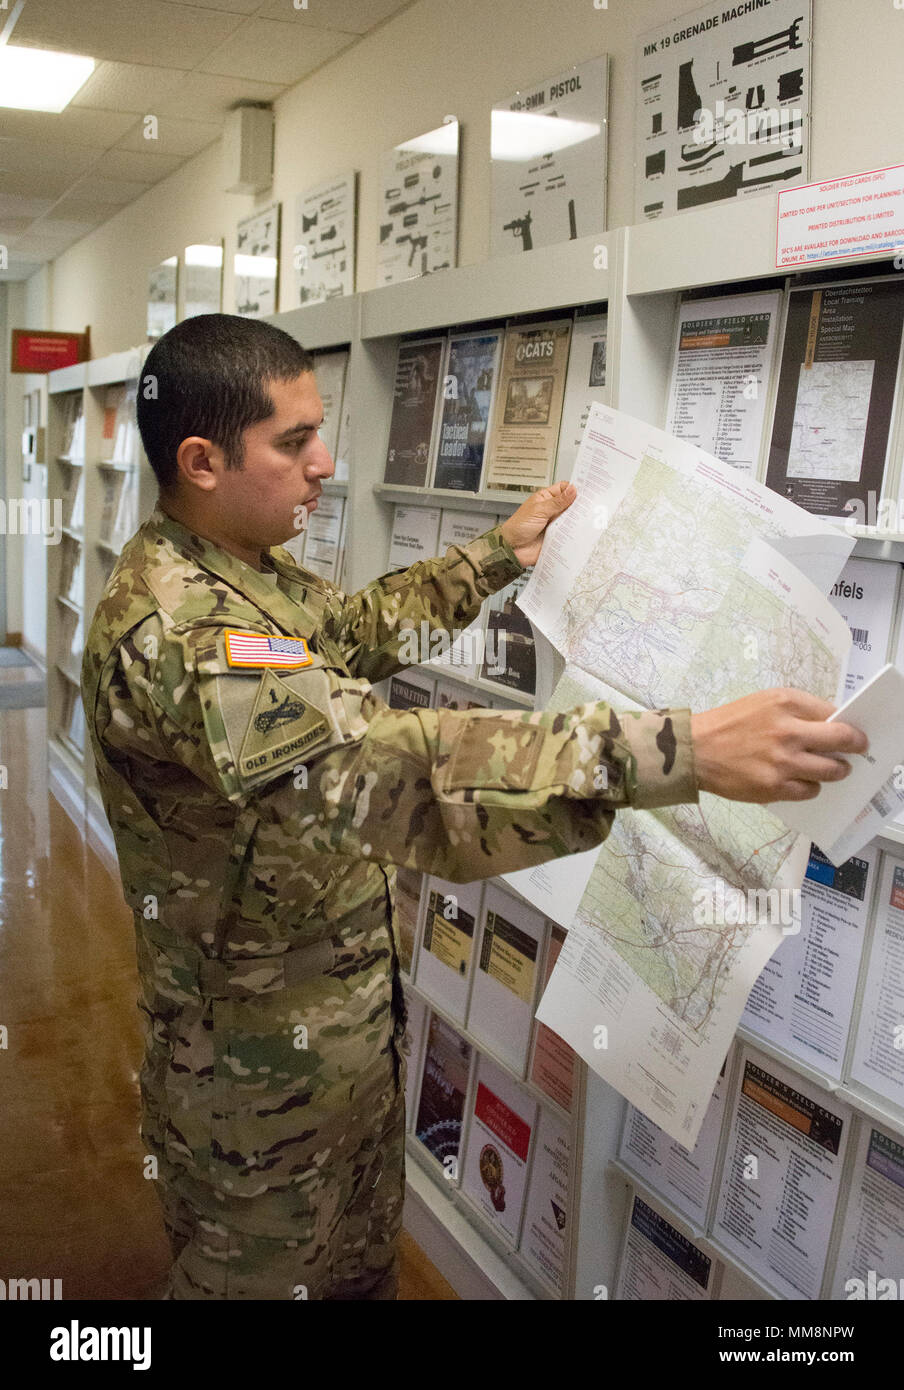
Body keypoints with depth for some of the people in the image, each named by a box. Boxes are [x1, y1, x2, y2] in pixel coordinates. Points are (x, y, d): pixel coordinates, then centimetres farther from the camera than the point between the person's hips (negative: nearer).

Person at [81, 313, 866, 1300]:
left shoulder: (247, 571, 1)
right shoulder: (174, 628, -34)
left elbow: (359, 625, 20)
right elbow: (384, 766, -48)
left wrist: (503, 551, 16)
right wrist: (688, 751, -52)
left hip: (340, 1008, 9)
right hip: (261, 1057, -9)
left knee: (358, 1254, 28)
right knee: (265, 1272, 18)